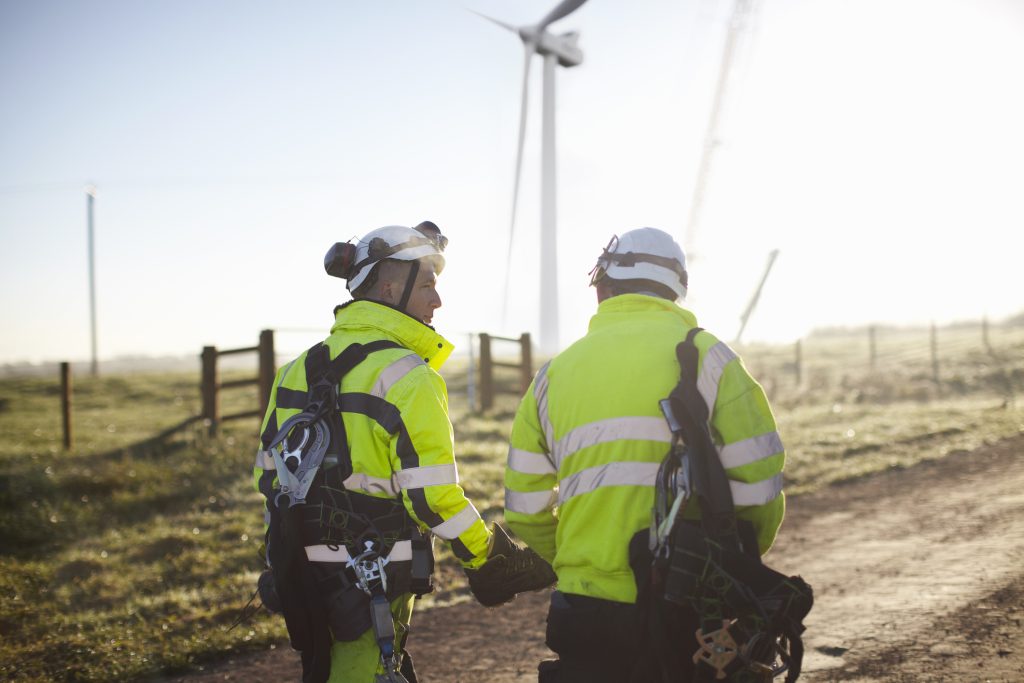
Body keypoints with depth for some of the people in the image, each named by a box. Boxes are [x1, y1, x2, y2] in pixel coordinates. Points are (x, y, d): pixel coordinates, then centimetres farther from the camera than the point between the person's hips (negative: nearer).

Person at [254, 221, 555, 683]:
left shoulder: (299, 369, 10)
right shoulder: (407, 376, -14)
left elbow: (269, 473, 15)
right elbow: (433, 496, -19)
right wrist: (493, 563, -7)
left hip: (301, 573, 8)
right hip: (372, 583, -8)